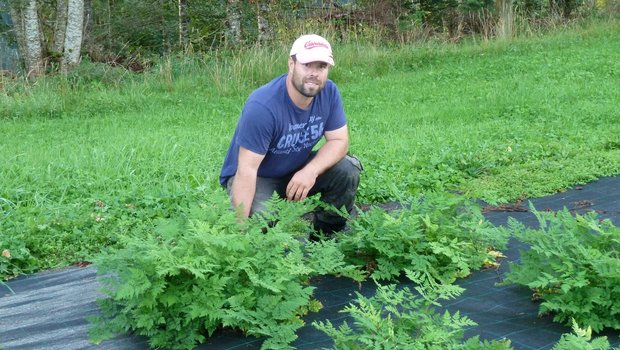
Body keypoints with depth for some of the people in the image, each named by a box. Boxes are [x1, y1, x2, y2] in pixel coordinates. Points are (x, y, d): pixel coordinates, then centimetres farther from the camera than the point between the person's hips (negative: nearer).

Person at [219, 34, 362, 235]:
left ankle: (326, 235, 3)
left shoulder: (329, 92, -12)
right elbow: (247, 170, -30)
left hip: (298, 170, 6)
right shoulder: (263, 106, -30)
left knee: (347, 170, -17)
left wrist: (311, 171, -31)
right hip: (258, 177, -5)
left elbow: (339, 141, -9)